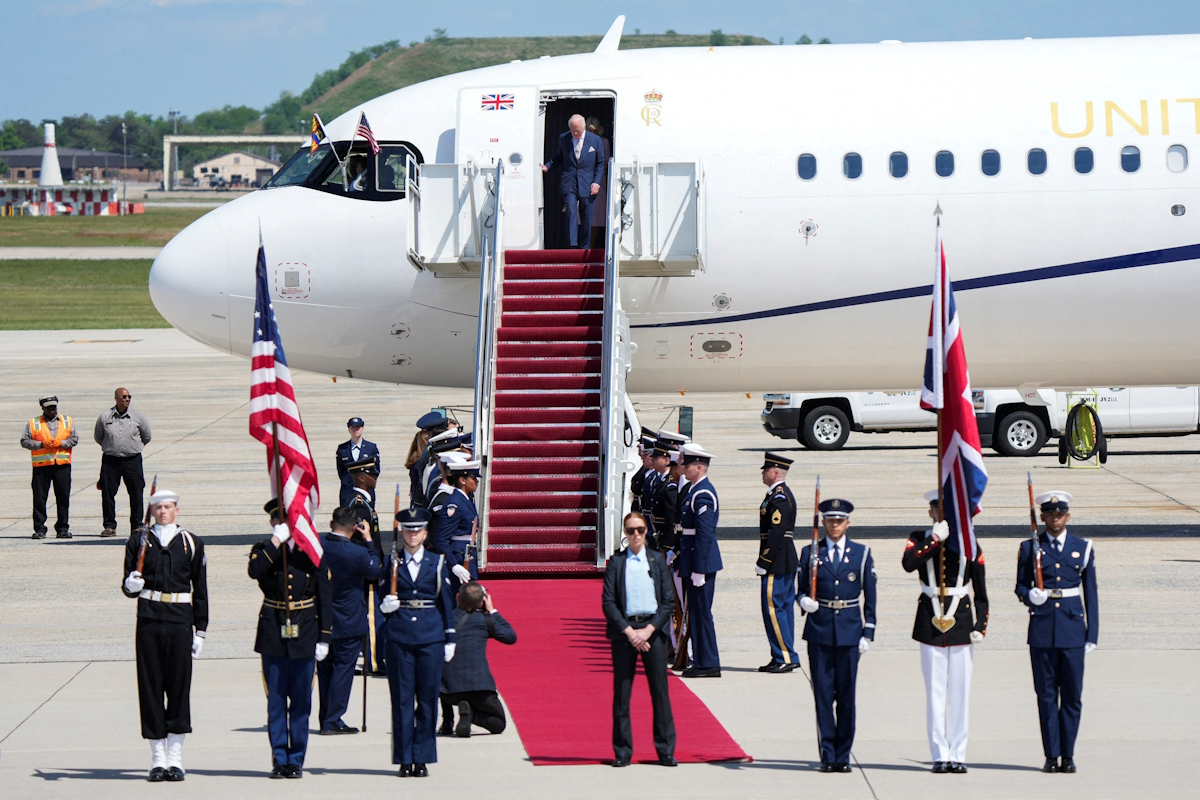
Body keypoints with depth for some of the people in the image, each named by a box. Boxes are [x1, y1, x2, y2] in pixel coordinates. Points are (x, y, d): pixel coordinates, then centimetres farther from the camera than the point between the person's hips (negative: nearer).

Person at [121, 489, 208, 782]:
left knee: (179, 686, -1)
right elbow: (128, 585, 11)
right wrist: (131, 585, -13)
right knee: (150, 686, 0)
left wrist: (200, 631, 5)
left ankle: (175, 759, 5)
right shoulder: (139, 543, 9)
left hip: (180, 621, 0)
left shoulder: (191, 544, 8)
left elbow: (200, 591, 9)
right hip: (149, 620, 0)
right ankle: (158, 759, 6)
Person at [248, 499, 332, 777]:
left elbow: (325, 597, 3)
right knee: (276, 700, 2)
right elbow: (254, 571, -20)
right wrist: (276, 541, -19)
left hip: (304, 634, 0)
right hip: (273, 634, 0)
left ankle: (296, 761, 9)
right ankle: (279, 760, 8)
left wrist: (324, 638, -2)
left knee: (301, 701, 3)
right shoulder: (264, 550, 5)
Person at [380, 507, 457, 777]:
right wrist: (386, 605, -12)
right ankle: (405, 759, 6)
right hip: (399, 638, 0)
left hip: (431, 637, 0)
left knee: (428, 699, 1)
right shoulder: (392, 564, 7)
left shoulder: (437, 563, 6)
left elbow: (446, 602, 8)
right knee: (402, 699, 1)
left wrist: (450, 639, 4)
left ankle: (422, 759, 7)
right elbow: (380, 599, 11)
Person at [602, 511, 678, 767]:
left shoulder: (658, 560, 7)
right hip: (623, 631, 0)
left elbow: (669, 601, 3)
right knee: (621, 693, 1)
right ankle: (622, 752, 7)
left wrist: (648, 630, -8)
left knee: (660, 691, 0)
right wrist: (629, 632, -10)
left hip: (653, 629, 0)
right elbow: (608, 603, 0)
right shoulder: (616, 563, 5)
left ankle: (666, 751, 5)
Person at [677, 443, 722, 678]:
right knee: (696, 612, 13)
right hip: (697, 562, 10)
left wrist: (698, 570, -22)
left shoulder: (702, 495, -17)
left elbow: (704, 534, -21)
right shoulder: (697, 491, 14)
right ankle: (701, 661, 19)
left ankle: (708, 664, -1)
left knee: (701, 612, -5)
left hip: (702, 561, -10)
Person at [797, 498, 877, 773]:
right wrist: (804, 601, -13)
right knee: (823, 693, -1)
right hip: (819, 630, 0)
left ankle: (843, 755, 8)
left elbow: (869, 596, 7)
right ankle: (828, 755, 4)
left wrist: (868, 633, 1)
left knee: (846, 694, 1)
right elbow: (801, 589, 10)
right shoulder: (811, 552, 7)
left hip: (849, 631, 0)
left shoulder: (861, 553, 6)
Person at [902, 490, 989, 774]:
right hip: (930, 621, 0)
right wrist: (935, 539, -17)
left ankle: (958, 755, 7)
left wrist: (980, 626, -3)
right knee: (935, 691, 1)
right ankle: (940, 755, 5)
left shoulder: (969, 543, 5)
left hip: (961, 621, 0)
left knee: (960, 691, 1)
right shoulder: (920, 540, 5)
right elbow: (908, 563, -18)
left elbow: (981, 592, 6)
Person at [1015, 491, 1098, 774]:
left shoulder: (1082, 548, 7)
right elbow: (1021, 586, 10)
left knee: (1072, 695, 0)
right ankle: (1051, 756, 7)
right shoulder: (1030, 548, 6)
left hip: (1073, 628, 0)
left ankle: (1068, 756, 7)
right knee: (1046, 694, 1)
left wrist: (1092, 634, 4)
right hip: (1042, 629, 0)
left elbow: (1090, 594, 8)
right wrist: (1030, 596, -14)